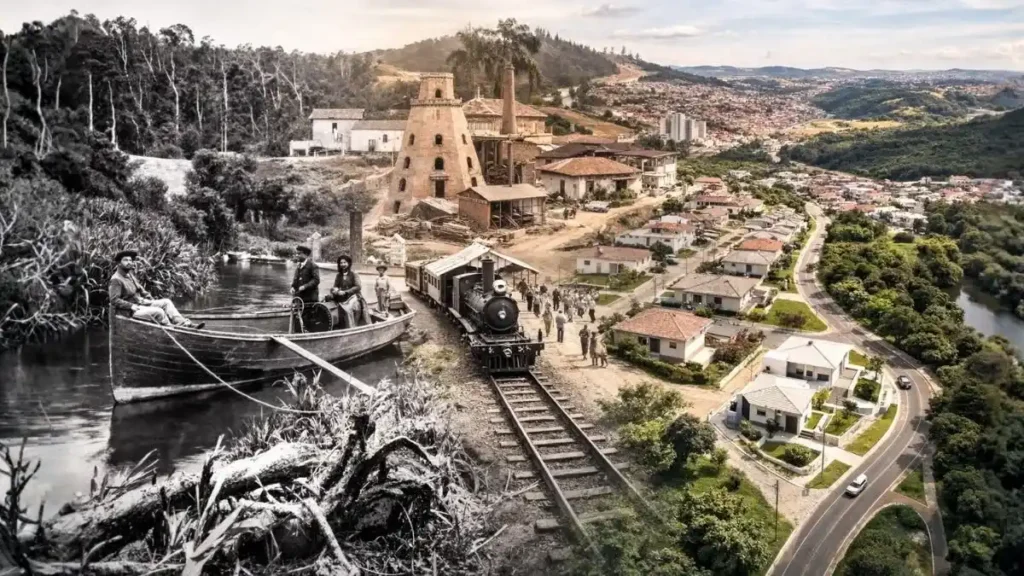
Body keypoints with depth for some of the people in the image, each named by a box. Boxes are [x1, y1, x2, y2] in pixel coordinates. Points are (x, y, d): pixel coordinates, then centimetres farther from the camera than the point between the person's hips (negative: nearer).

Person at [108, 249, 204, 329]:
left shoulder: (130, 275, 14)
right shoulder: (116, 280, -14)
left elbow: (140, 289, 22)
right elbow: (114, 300, -20)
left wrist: (151, 299, 10)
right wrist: (132, 306, -21)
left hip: (141, 303, 9)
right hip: (130, 311, -9)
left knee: (166, 302, -2)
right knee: (158, 312, -26)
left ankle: (182, 322, -15)